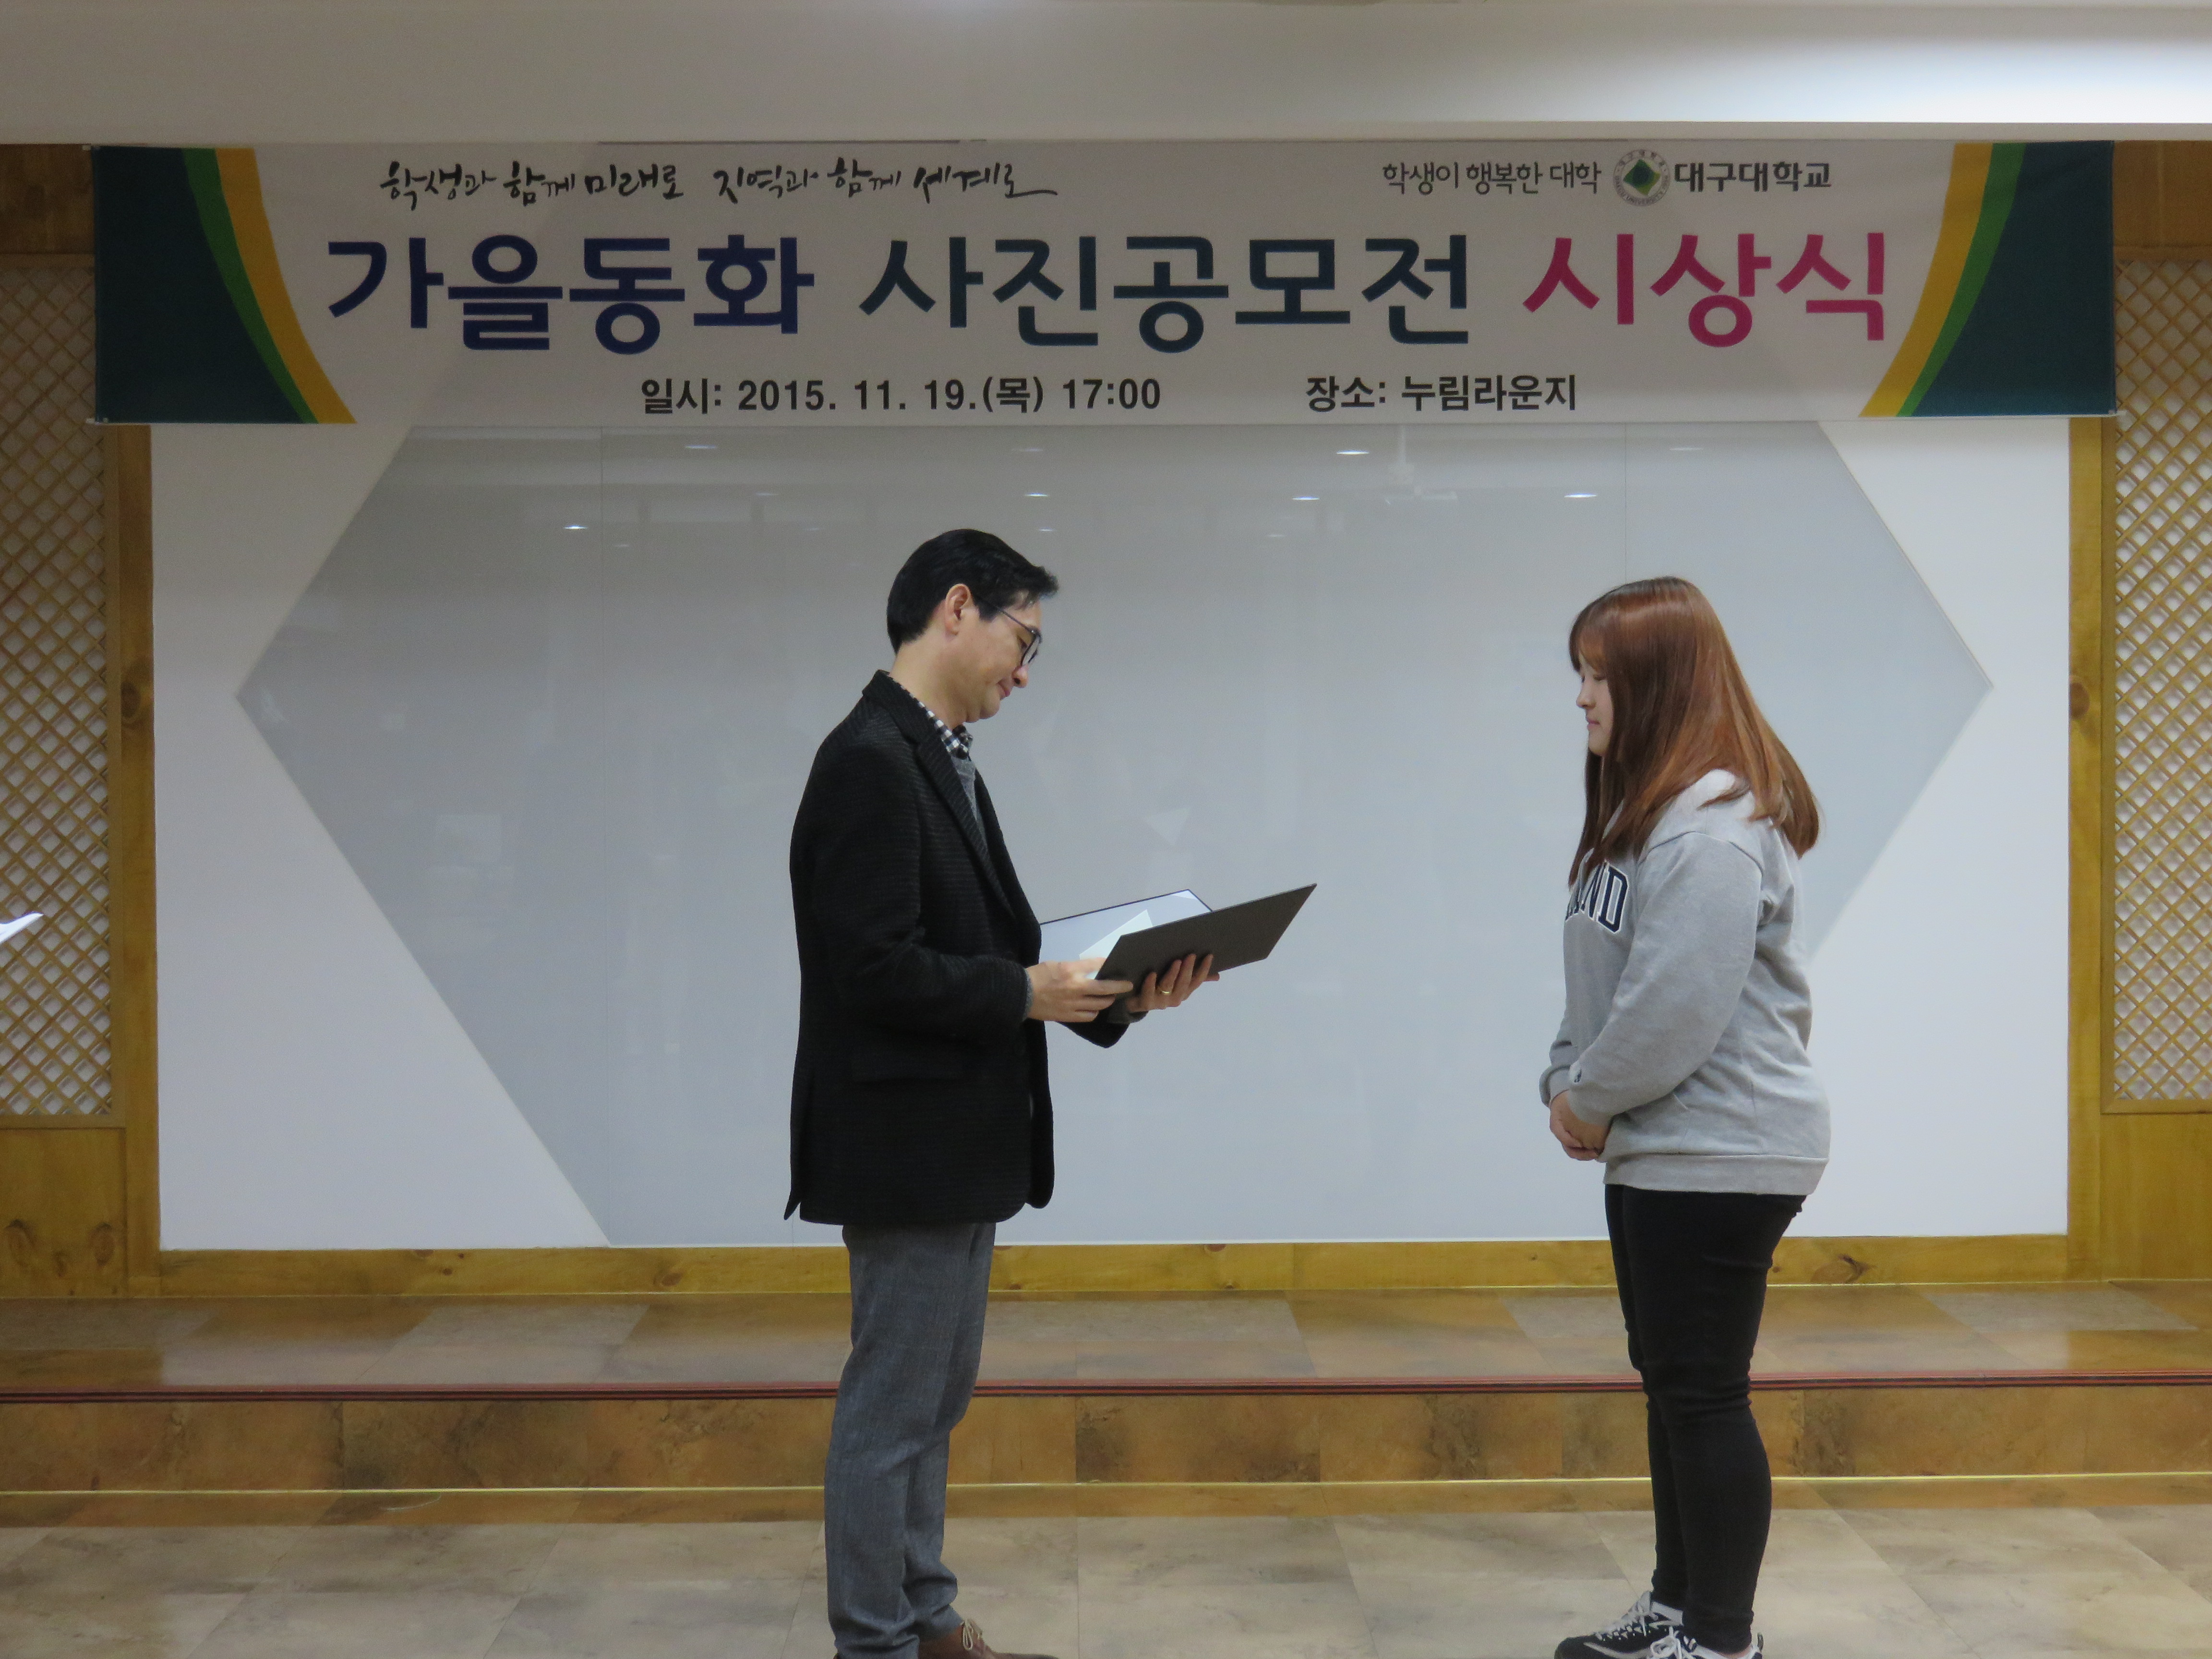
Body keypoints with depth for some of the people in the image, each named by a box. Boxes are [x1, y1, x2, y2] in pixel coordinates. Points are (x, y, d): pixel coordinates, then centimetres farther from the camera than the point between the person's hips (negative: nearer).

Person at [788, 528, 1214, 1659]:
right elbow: (872, 966, -23)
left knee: (931, 1397, 19)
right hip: (904, 1144, -10)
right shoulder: (871, 761, -18)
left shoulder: (938, 760, 11)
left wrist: (1110, 992, 0)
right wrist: (1024, 993, -18)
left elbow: (964, 954, 10)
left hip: (957, 1143, 10)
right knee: (891, 1406, 0)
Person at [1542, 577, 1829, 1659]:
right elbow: (1600, 978, 16)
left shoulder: (1715, 827, -20)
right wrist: (1568, 1083, 1)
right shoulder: (1641, 808, 14)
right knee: (1669, 1383, 18)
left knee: (1706, 1394, -2)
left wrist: (1589, 1099, -11)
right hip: (1657, 1149, 11)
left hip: (1720, 1155, -11)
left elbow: (1679, 1006, -25)